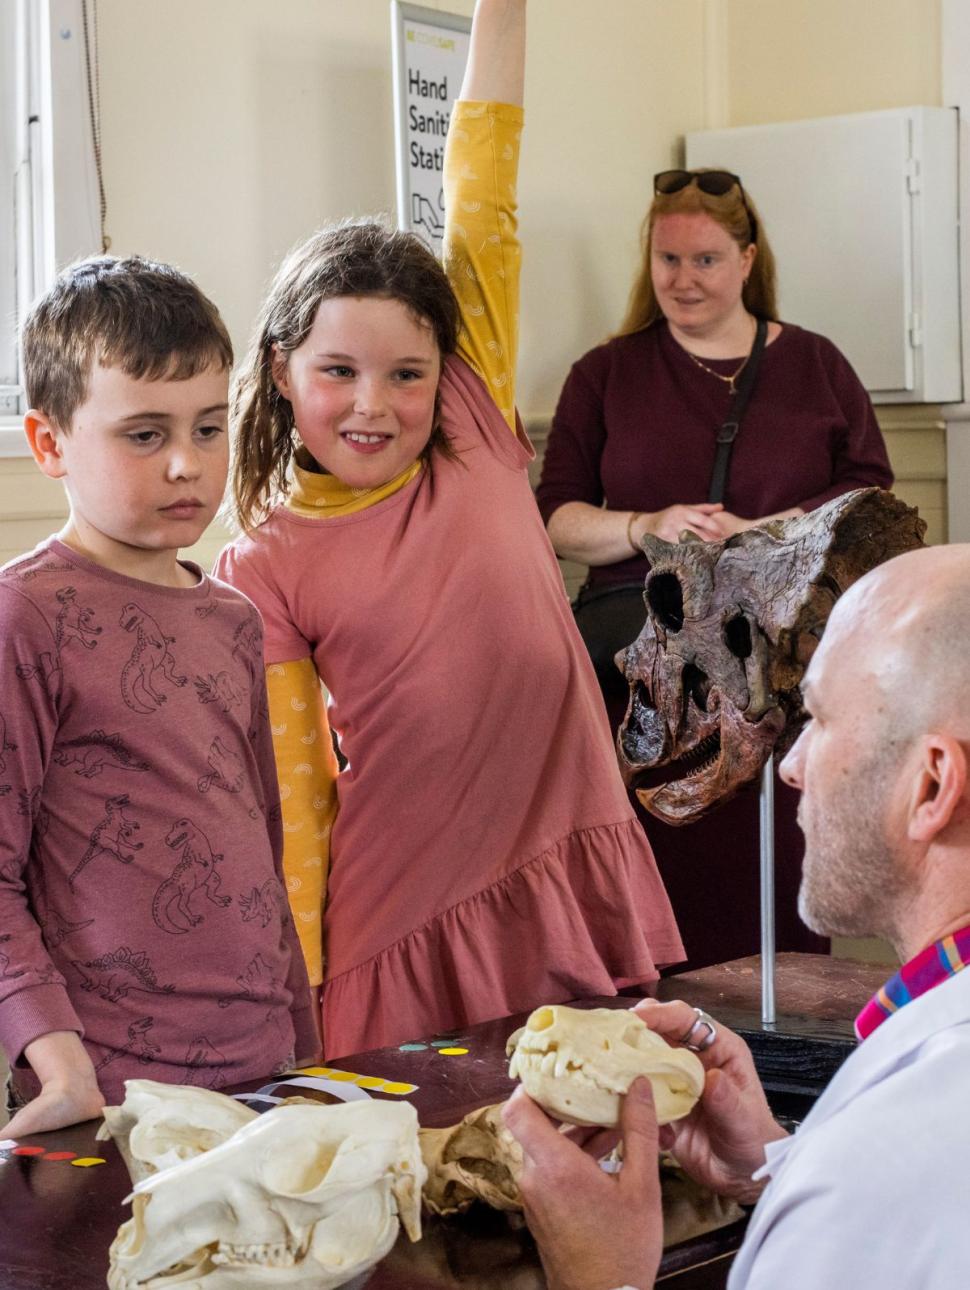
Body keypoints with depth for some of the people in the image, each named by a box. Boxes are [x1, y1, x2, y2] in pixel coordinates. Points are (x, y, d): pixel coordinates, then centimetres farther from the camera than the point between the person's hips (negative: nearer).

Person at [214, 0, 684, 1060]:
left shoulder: (479, 443, 5)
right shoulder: (266, 573, 0)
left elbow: (483, 215, 2)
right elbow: (287, 795, -2)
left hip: (575, 889, 3)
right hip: (405, 927, -2)